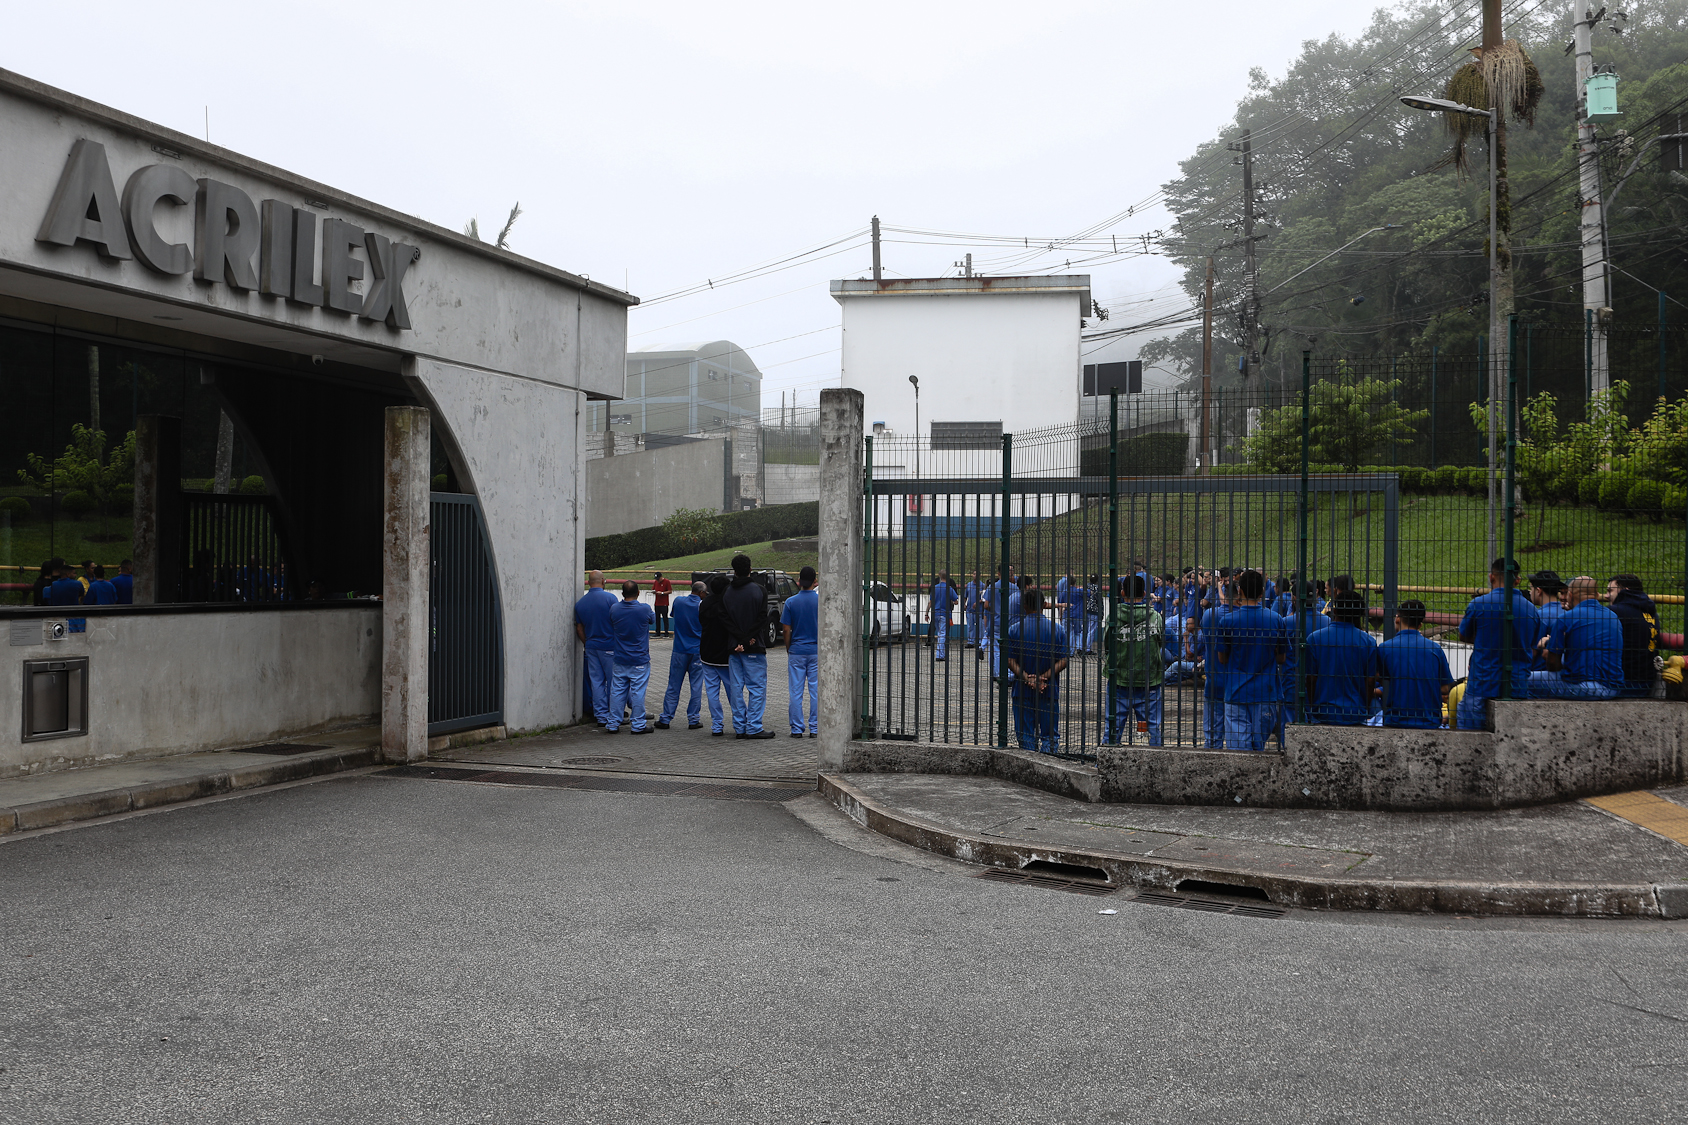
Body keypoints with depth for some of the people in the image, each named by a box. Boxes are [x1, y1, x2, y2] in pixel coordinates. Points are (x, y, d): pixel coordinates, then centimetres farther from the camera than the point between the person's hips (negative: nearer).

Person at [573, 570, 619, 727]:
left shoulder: (580, 603, 5)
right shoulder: (610, 598, -11)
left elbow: (579, 628, 12)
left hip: (592, 646, 5)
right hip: (610, 646, -5)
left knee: (596, 682, 8)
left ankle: (601, 716, 9)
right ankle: (614, 716, 8)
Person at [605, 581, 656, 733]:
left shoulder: (614, 609, -4)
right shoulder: (644, 609, -13)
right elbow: (653, 620, 8)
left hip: (620, 658, 3)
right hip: (640, 659, -3)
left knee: (617, 691, 9)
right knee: (638, 691, 2)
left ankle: (613, 724, 13)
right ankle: (638, 725, 6)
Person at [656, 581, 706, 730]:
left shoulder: (678, 600, 0)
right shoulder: (703, 605, -7)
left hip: (679, 650, 2)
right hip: (698, 650, -2)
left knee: (673, 686, 6)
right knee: (696, 687, 5)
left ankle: (665, 719, 7)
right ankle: (693, 720, 6)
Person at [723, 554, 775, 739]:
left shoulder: (726, 592, 4)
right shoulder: (759, 589, -4)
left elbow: (726, 620, -4)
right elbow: (762, 618, -10)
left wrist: (741, 640, -8)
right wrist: (751, 639, -7)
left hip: (734, 647, 3)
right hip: (754, 648, -3)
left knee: (736, 688, 8)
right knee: (757, 687, 1)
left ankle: (739, 727, 10)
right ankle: (753, 728, -3)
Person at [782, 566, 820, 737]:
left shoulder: (791, 602, -3)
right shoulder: (821, 601, -3)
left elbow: (787, 629, -2)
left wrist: (788, 650, 11)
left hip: (796, 651, 0)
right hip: (817, 651, 0)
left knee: (795, 691, 4)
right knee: (816, 691, 4)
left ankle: (797, 729, 5)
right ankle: (815, 728, 5)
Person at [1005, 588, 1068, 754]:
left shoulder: (1015, 629, -1)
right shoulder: (1057, 629, 1)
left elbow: (1010, 660, -8)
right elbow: (1063, 661, -5)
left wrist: (1026, 678, -13)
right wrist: (1044, 677, -10)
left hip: (1023, 690, 0)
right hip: (1050, 690, 1)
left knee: (1025, 735, 6)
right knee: (1051, 734, 7)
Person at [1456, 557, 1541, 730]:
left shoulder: (1478, 604, -7)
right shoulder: (1530, 609, 6)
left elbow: (1463, 636, 8)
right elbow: (1533, 649, 15)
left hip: (1482, 688, -4)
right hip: (1519, 689, 4)